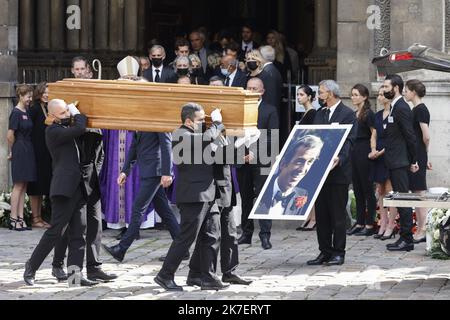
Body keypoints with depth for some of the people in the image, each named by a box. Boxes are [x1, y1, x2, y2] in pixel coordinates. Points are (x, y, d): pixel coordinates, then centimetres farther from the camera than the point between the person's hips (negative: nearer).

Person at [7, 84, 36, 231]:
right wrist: (12, 151, -3)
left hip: (28, 152, 8)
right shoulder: (16, 113, -12)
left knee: (23, 186, 8)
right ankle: (13, 219, -2)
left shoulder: (27, 112, 13)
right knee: (18, 185, -6)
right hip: (20, 152, -8)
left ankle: (20, 218, 10)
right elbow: (10, 135, -14)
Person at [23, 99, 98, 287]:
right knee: (56, 230, -8)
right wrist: (77, 113, -2)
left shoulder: (69, 129, 20)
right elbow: (80, 128, -18)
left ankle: (75, 273, -3)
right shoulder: (53, 131, -7)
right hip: (64, 188, -8)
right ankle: (31, 267, 3)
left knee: (78, 232, 0)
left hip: (78, 188, 8)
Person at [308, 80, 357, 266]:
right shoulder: (320, 114, 17)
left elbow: (349, 141, -14)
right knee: (321, 214, 8)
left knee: (338, 214, -1)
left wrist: (339, 159, -30)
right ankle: (325, 252, 14)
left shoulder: (348, 114, -5)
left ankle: (338, 253, 4)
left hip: (338, 171, -7)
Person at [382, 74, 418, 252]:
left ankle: (406, 240, -6)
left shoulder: (401, 108, -15)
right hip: (394, 162, 10)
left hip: (400, 162, -10)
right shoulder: (395, 107, 16)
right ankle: (405, 238, 15)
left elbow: (410, 136, -16)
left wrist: (413, 161, -12)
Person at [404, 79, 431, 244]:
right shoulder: (416, 109, 15)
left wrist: (424, 156, -2)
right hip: (413, 157, 10)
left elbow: (426, 137, -18)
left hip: (417, 156, -10)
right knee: (416, 193, 11)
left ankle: (423, 231, -4)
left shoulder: (420, 110, -13)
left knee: (420, 193, -6)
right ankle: (420, 230, 14)